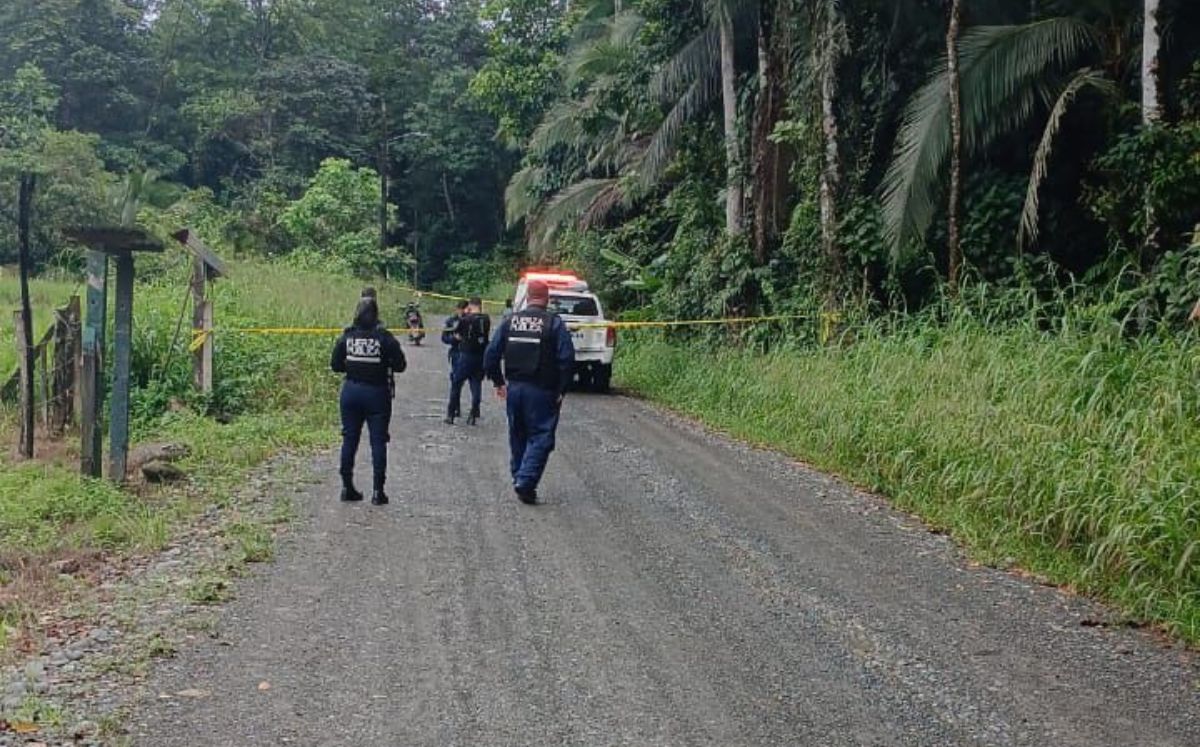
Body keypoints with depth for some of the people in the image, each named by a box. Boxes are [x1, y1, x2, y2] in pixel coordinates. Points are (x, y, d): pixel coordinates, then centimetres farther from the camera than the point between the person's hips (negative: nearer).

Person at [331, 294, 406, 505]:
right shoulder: (384, 337, -12)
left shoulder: (347, 336, -3)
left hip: (351, 391, 3)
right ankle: (378, 491, 2)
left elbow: (335, 365, 2)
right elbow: (400, 365, -9)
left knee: (349, 439, 11)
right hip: (377, 392, -3)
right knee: (378, 441, 3)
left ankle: (347, 487, 15)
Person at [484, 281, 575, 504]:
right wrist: (561, 391, -6)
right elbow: (567, 360, -14)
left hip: (514, 388, 5)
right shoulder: (555, 324, -8)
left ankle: (518, 477, 25)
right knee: (540, 437, 0)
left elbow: (491, 355, 5)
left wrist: (498, 382, 15)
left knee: (518, 436, 18)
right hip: (542, 391, -4)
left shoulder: (510, 322, 4)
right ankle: (526, 481, -12)